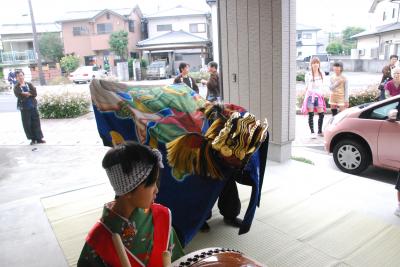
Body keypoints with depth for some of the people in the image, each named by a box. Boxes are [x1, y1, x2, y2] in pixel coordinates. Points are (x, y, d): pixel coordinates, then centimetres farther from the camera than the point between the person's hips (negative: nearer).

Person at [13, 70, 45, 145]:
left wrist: (26, 94, -13)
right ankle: (33, 139, 12)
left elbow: (35, 93, -5)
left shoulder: (29, 84, 7)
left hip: (33, 106, 2)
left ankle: (39, 138, 11)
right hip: (24, 108, -2)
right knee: (27, 124, 1)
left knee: (36, 122, 4)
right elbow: (19, 96, -14)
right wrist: (30, 94, -10)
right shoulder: (16, 87, 0)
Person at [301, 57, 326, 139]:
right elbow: (306, 87, 4)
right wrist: (305, 97, -1)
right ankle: (312, 132, 4)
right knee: (311, 115, -3)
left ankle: (320, 131, 16)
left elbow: (322, 86, 16)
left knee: (321, 114, 0)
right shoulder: (308, 75, 2)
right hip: (310, 95, -3)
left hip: (319, 96, 3)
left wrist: (322, 96, 11)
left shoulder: (321, 74, 11)